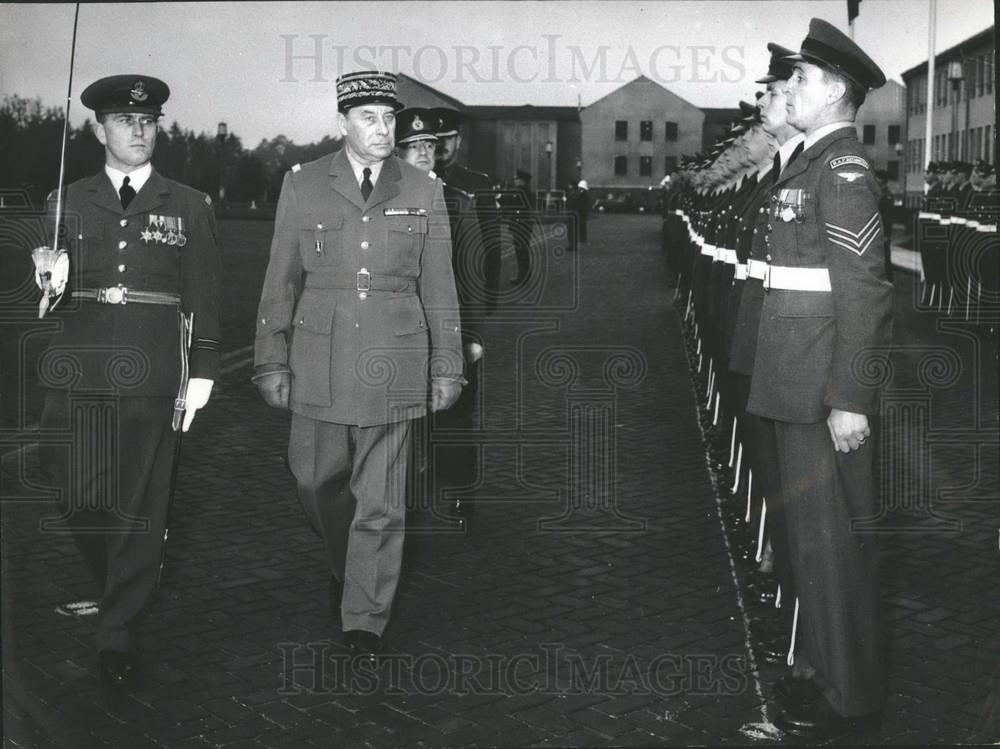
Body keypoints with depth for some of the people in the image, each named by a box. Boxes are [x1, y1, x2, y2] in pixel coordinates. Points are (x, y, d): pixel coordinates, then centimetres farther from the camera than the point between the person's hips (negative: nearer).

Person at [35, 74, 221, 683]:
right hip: (78, 376, 2)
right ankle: (117, 586, 33)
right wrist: (49, 283, -11)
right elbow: (49, 298, 13)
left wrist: (202, 373, 0)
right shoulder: (68, 203, 11)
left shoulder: (189, 207, 7)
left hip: (152, 377, -2)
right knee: (77, 497, 4)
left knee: (141, 503, 1)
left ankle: (120, 629, 14)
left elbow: (204, 297, 6)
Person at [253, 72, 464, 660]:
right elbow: (281, 281, 6)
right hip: (320, 364, 1)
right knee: (318, 482, 12)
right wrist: (272, 361, 4)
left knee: (381, 504, 1)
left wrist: (447, 367, 8)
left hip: (393, 367, -1)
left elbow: (439, 288, 8)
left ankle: (366, 621, 15)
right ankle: (345, 567, 42)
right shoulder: (303, 186, 4)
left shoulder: (424, 192, 5)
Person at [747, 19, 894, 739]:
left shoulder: (845, 168, -14)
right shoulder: (814, 163, 14)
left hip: (827, 390, -9)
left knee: (832, 537, 0)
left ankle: (851, 696, 15)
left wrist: (850, 400, -21)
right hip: (800, 382, 9)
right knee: (811, 527, 20)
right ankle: (826, 656, 36)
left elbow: (863, 290, -19)